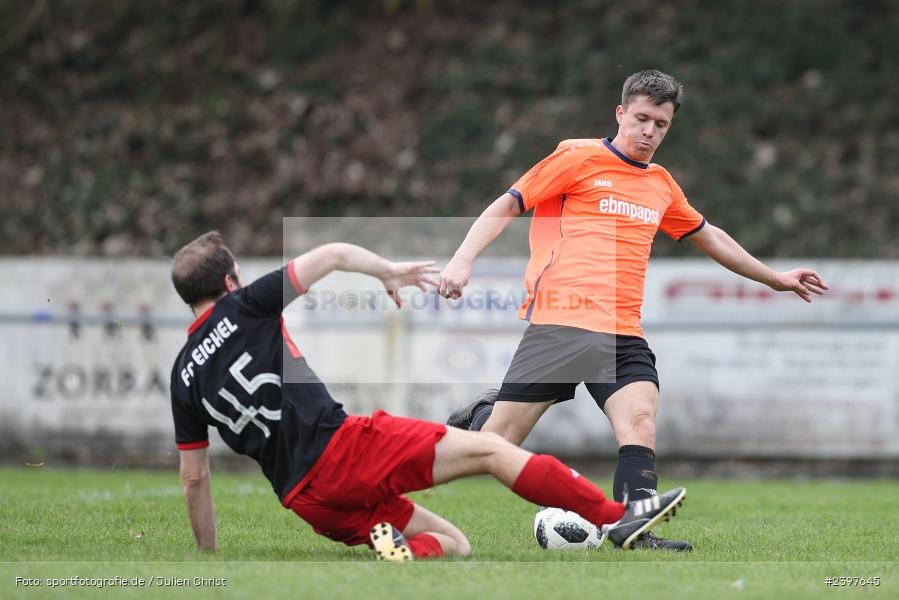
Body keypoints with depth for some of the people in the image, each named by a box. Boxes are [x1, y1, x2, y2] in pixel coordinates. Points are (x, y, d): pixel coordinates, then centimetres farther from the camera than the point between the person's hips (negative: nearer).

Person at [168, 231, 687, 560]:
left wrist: (208, 555, 29)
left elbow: (194, 477, 19)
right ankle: (618, 519, -8)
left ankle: (401, 552, -19)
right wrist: (389, 271, 16)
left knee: (453, 545, 14)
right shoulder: (243, 308, 1)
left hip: (308, 500, 6)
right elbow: (334, 255, -2)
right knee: (490, 450, 1)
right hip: (340, 445, -6)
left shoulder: (185, 376, 16)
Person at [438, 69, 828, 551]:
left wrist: (774, 279, 41)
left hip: (623, 332, 5)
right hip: (560, 322, -5)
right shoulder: (579, 157, 2)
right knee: (499, 440, -7)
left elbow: (709, 238, 37)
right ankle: (480, 415, 25)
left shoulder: (662, 185, 21)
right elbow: (508, 205, 2)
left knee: (640, 420, -20)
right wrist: (463, 259, -12)